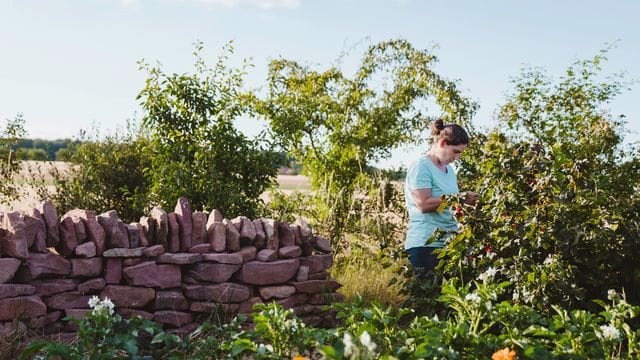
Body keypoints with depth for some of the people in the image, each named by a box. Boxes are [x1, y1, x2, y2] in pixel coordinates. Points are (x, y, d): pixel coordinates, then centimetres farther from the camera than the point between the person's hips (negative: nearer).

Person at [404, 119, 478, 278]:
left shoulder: (449, 169, 19)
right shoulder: (421, 167, -7)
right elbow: (423, 204, -18)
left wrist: (467, 200, 6)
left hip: (448, 244, 8)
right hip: (425, 245, -8)